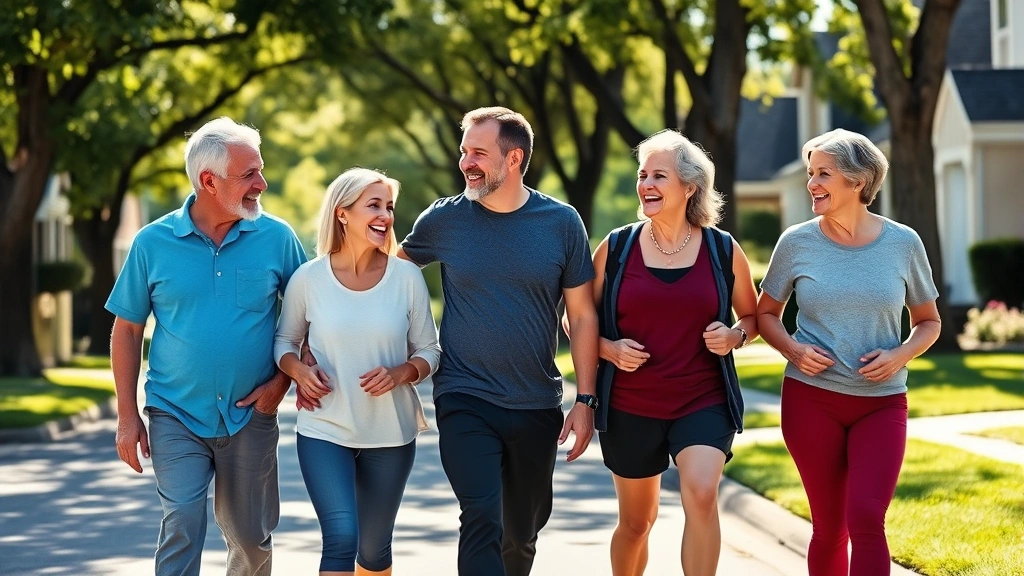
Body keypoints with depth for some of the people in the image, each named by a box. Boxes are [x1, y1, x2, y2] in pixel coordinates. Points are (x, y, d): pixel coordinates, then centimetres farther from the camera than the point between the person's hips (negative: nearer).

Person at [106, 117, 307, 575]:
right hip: (177, 417, -1)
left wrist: (282, 381, -5)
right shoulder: (154, 243, -3)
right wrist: (127, 417, 1)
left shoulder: (277, 238, -2)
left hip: (250, 418, 1)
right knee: (181, 531, -14)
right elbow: (127, 330, 4)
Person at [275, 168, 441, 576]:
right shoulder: (308, 278, -6)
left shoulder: (407, 277, -4)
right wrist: (298, 370, -13)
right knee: (341, 538, -17)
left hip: (390, 435, 2)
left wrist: (401, 374, -17)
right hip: (324, 431, -2)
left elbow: (429, 351, 3)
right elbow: (284, 340, 8)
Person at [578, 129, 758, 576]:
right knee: (636, 521, 13)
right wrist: (610, 350, -12)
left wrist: (735, 335, -8)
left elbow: (752, 316, 14)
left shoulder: (723, 250, 0)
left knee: (701, 494, -27)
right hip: (630, 407, 1)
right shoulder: (616, 248, 0)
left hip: (703, 402, -1)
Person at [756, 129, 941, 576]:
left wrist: (900, 355, -10)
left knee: (866, 519, -16)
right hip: (811, 400, 1)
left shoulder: (903, 244, -2)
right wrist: (793, 350, -10)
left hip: (881, 404, -1)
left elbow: (928, 322, 10)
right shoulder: (797, 243, -1)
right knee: (829, 527, 4)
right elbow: (766, 313, 11)